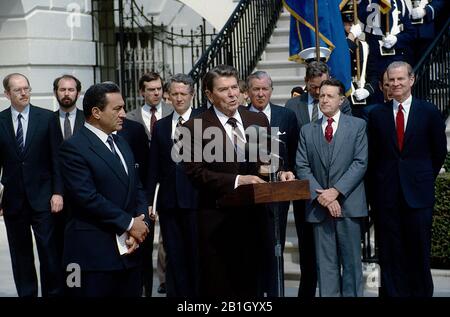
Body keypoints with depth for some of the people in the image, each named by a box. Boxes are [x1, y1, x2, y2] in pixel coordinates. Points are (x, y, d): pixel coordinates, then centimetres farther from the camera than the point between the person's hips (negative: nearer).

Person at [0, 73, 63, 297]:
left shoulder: (46, 118, 0)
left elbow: (56, 158, -1)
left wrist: (57, 192, -7)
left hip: (42, 196, -2)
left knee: (49, 250, -2)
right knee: (20, 254, 9)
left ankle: (53, 293, 8)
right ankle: (26, 294, 20)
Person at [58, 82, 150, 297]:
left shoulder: (121, 143, 17)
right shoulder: (73, 148, -10)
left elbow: (137, 188, 15)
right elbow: (88, 197, -18)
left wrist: (141, 224, -3)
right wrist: (129, 223, -13)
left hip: (128, 250, 7)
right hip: (93, 255, -7)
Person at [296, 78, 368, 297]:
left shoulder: (357, 126, 6)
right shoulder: (307, 131, 12)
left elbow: (360, 163, -3)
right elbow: (302, 167, 5)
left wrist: (336, 191, -12)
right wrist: (321, 195, -9)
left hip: (348, 204, -1)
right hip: (319, 206, 2)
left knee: (352, 260, 3)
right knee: (326, 262, 3)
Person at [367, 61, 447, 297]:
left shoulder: (429, 112, 2)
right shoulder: (377, 114, 6)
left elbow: (439, 152, 9)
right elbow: (372, 155, 9)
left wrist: (425, 178, 10)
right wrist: (378, 183, 6)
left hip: (418, 191, -1)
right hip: (386, 194, 1)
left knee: (419, 249, 2)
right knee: (390, 250, 4)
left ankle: (421, 292, 12)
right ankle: (393, 292, 10)